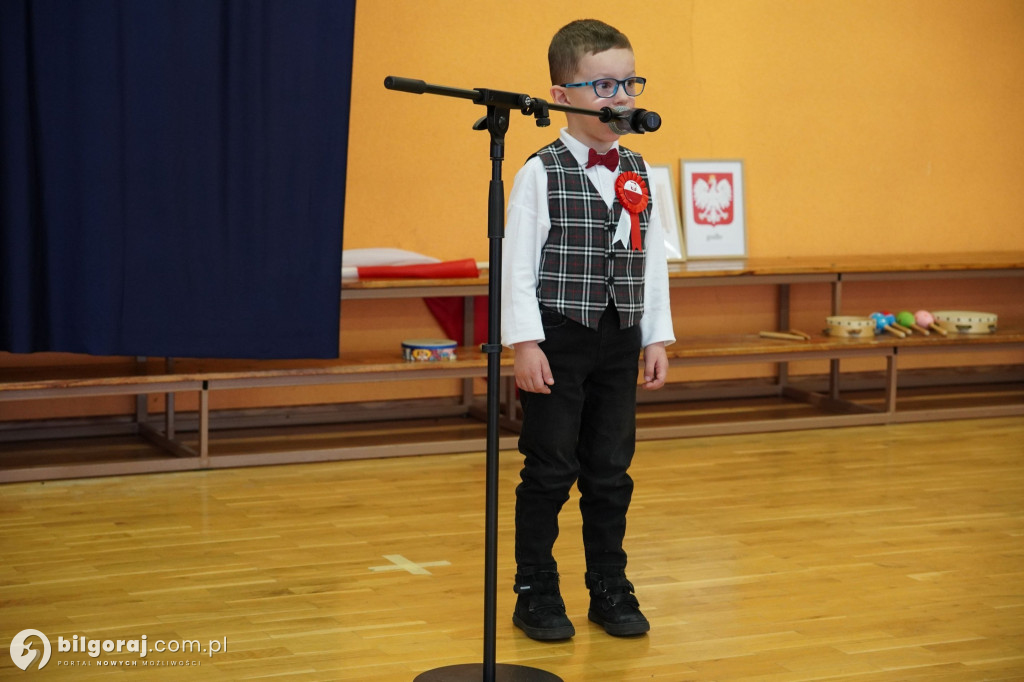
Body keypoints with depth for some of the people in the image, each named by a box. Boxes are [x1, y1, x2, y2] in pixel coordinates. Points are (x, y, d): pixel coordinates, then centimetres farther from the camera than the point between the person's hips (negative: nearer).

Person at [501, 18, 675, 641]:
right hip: (560, 338, -5)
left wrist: (657, 338, 8)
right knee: (550, 469, 1)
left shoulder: (639, 173, 8)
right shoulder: (542, 173, -8)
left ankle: (610, 589, 22)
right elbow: (519, 262, -10)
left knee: (611, 471, 10)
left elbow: (654, 259, 11)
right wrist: (525, 343, -15)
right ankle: (536, 592, 13)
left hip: (620, 339, 5)